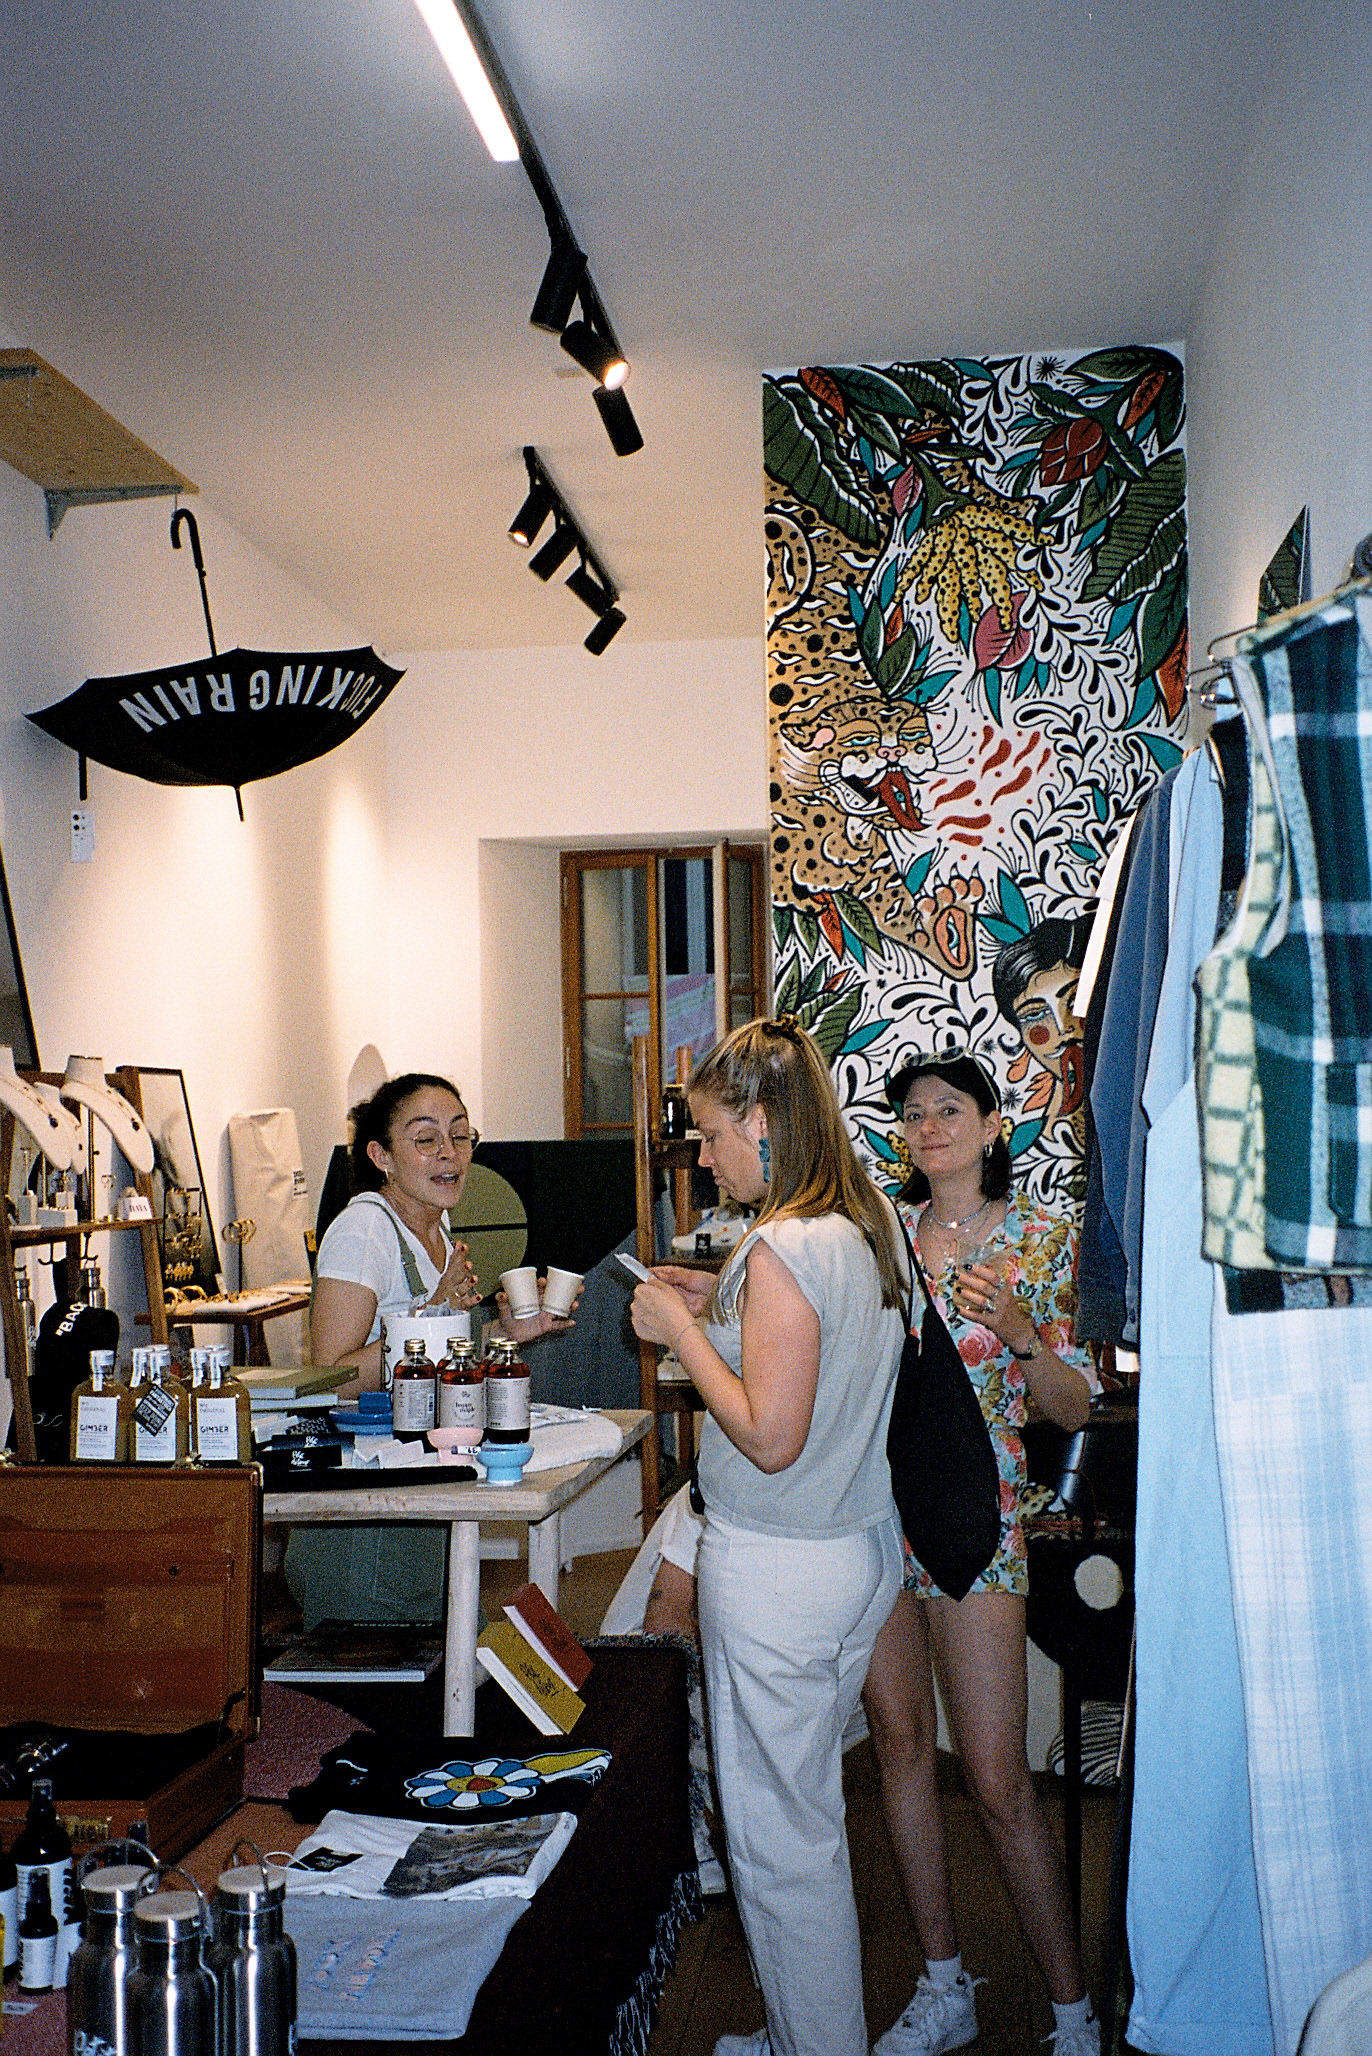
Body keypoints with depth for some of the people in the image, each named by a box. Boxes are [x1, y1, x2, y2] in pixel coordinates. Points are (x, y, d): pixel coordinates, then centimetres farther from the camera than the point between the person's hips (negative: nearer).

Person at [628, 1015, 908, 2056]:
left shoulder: (784, 1248, -23)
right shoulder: (871, 1221, 5)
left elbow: (770, 1437, -24)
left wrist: (681, 1331, -14)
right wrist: (722, 1304, 13)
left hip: (780, 1571, -9)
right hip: (866, 1543, 9)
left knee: (776, 1833, 6)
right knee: (810, 1807, 21)